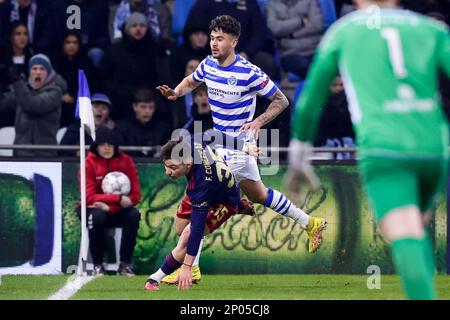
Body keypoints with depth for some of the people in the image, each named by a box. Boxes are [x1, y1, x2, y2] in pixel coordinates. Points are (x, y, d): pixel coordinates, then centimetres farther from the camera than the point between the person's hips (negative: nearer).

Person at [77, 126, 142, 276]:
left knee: (134, 214, -29)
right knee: (97, 216, -36)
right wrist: (119, 199, -27)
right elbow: (89, 197, -18)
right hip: (93, 209, -2)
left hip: (118, 212, 2)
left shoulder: (126, 161, -4)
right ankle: (98, 266, -23)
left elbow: (135, 195, -8)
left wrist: (109, 206, -22)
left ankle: (125, 265, -22)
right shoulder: (89, 163, -10)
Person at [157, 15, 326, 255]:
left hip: (237, 148, -8)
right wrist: (175, 93, -2)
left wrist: (258, 122, -28)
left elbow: (281, 100, -13)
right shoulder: (208, 64, 0)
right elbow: (191, 81, 21)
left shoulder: (249, 73, -21)